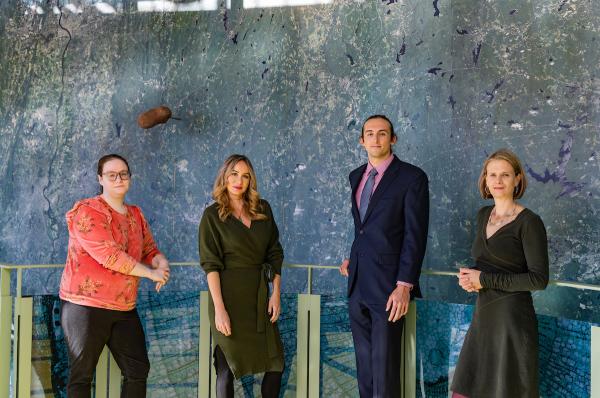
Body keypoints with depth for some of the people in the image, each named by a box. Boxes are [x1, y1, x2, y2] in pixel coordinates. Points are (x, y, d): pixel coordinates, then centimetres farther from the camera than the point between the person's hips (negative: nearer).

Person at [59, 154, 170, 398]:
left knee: (138, 370, 7)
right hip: (85, 305, -7)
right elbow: (109, 255, -20)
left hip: (125, 309, 7)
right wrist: (151, 273, -15)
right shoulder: (87, 211, -10)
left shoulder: (136, 215, 13)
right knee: (81, 375, 2)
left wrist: (162, 263, -8)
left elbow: (150, 250, 17)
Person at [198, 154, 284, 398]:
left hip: (260, 295, 4)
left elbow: (274, 254, 10)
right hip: (229, 295, -4)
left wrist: (276, 293, 0)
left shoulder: (263, 209, 8)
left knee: (276, 364, 5)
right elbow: (210, 264, -9)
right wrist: (219, 308, -17)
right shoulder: (213, 215, -3)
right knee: (228, 367, 3)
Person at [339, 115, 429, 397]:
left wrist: (404, 285, -17)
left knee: (385, 366, 0)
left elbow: (415, 236, -12)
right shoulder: (356, 176, 13)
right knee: (364, 362, 13)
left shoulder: (412, 177, -8)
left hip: (387, 285, -6)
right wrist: (353, 259, 11)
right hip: (358, 284, 6)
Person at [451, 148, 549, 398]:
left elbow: (539, 279, -15)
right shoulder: (483, 215, 10)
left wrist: (484, 280, -15)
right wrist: (470, 278, -1)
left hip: (513, 319, -6)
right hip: (483, 318, 6)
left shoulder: (529, 222, -11)